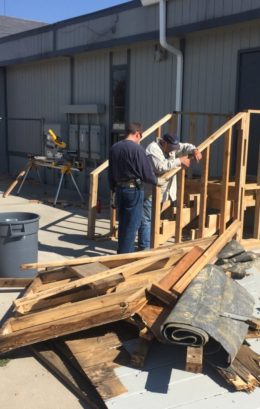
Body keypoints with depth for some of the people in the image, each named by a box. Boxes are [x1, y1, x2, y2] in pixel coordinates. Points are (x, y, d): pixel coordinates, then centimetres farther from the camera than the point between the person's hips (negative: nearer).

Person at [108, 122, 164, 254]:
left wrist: (113, 188, 23)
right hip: (134, 190, -7)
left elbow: (110, 172, 12)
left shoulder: (114, 148, 5)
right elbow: (146, 172, -13)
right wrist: (156, 181, 5)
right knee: (131, 225, 2)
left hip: (120, 189, 7)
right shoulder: (137, 149, -16)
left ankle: (122, 252, 26)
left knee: (122, 223, 17)